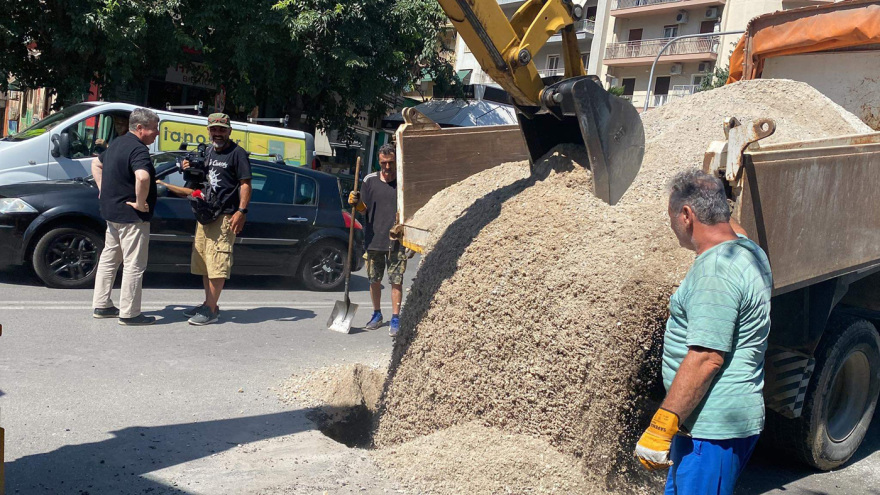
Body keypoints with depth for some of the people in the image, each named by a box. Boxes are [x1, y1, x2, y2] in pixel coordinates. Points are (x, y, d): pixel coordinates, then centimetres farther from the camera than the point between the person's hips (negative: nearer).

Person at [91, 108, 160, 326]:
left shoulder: (118, 143, 13)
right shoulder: (138, 149, -19)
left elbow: (96, 164, 28)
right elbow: (142, 177, -39)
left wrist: (103, 191, 20)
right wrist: (140, 202, -25)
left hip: (111, 211, 10)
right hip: (131, 216, -10)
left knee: (109, 258, 18)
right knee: (134, 264, -2)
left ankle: (101, 305, 26)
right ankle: (129, 313, 4)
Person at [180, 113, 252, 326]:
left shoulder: (237, 153, -6)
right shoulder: (208, 152, 18)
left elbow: (245, 184, -11)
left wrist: (241, 211, -20)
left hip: (225, 216, -9)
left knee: (217, 264, -10)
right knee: (204, 262, 13)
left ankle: (211, 310, -7)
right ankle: (208, 303, 24)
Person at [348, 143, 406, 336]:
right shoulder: (370, 180, 5)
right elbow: (364, 208, 10)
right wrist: (355, 202, -11)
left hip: (396, 241, -3)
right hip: (373, 239, 3)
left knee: (396, 281, -2)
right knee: (374, 280, 12)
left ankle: (395, 318, 5)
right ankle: (377, 314, 28)